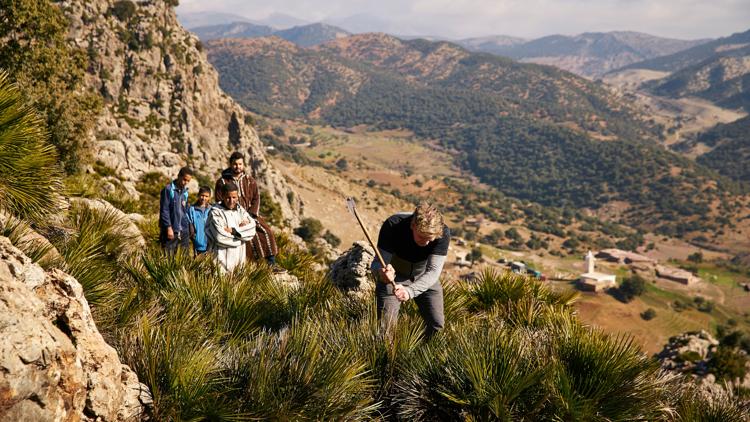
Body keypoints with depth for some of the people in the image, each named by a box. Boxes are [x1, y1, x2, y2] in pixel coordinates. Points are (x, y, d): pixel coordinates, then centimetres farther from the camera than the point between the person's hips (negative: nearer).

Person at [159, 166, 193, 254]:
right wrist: (169, 227, -15)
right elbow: (164, 210, -10)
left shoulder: (185, 191, 12)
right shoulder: (168, 189, -7)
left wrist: (188, 226, 10)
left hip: (184, 231, 6)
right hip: (171, 230, -6)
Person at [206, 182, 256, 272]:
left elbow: (252, 229, -2)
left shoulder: (240, 210, 10)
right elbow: (220, 236, -19)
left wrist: (232, 230, -14)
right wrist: (240, 228, -7)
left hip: (239, 257, 5)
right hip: (222, 257, -5)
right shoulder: (216, 212, -7)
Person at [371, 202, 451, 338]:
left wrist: (409, 291, -50)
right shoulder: (392, 226, -32)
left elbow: (433, 270, -33)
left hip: (425, 277, 2)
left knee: (437, 325, -2)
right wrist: (381, 271, -54)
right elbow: (379, 261, -28)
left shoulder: (443, 232, -29)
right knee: (386, 326, -8)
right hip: (394, 276, -1)